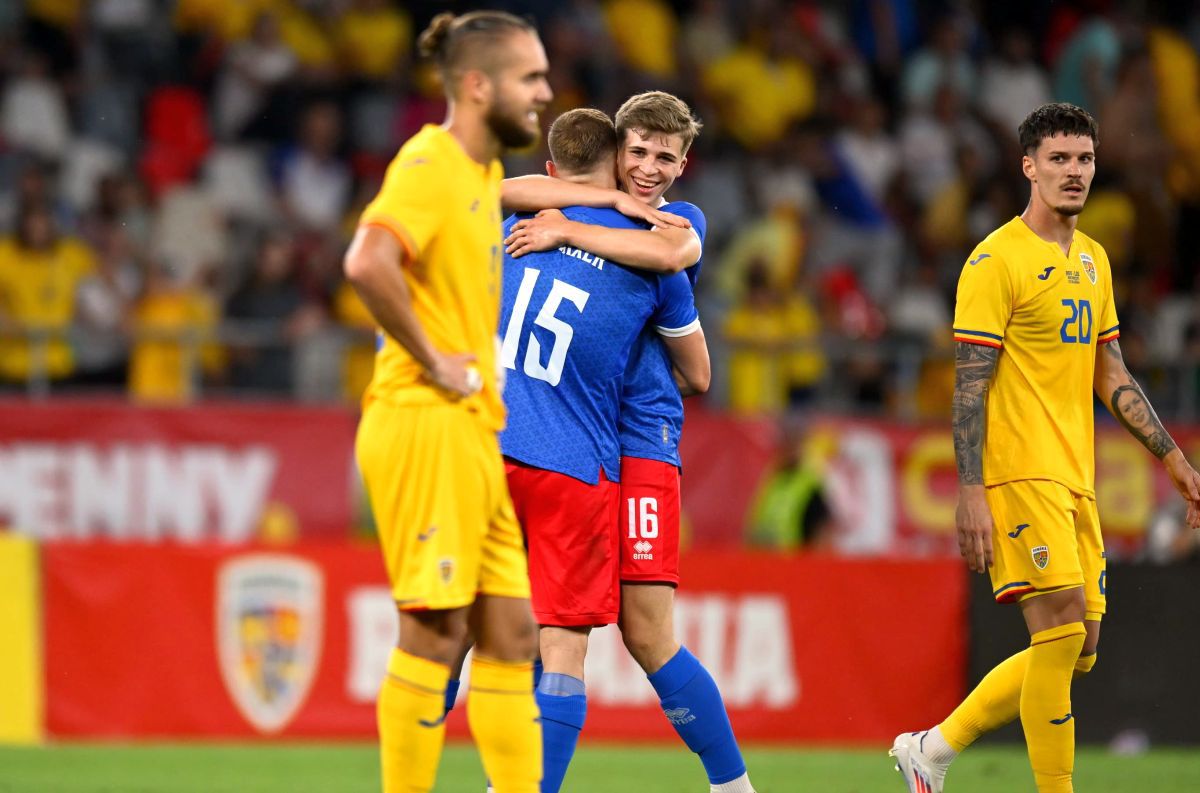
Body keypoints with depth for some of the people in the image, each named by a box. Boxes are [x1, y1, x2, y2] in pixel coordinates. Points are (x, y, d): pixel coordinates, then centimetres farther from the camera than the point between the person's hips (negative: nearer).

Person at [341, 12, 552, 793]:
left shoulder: (485, 172, 18)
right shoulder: (429, 164, -12)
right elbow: (369, 263, -28)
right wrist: (431, 361, -20)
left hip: (473, 433, 9)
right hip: (426, 426, -9)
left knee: (511, 629, 8)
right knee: (436, 631, -8)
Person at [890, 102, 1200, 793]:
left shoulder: (1093, 259, 16)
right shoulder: (997, 259, -8)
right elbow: (970, 384, -11)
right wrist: (971, 493, -19)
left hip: (1075, 478, 8)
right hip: (1019, 473, -8)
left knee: (1075, 650, 7)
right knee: (1062, 631, -15)